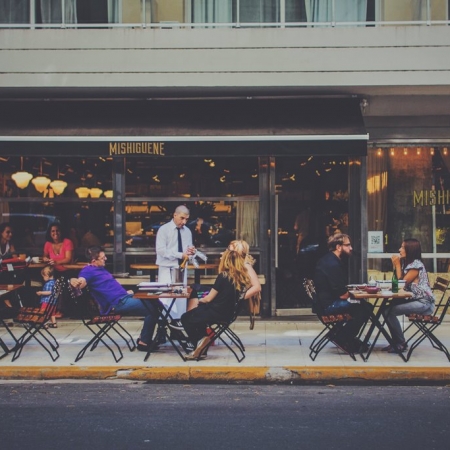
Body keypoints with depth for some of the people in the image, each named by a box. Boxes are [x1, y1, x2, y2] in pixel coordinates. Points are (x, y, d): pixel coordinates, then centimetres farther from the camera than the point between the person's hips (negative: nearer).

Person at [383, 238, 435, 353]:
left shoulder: (416, 265, -13)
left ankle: (401, 344, -11)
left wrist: (398, 265, -7)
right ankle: (396, 342, 3)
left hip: (424, 303, -10)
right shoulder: (408, 263, 16)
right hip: (416, 300, 10)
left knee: (390, 311, -21)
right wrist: (396, 265, 4)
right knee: (387, 310, -1)